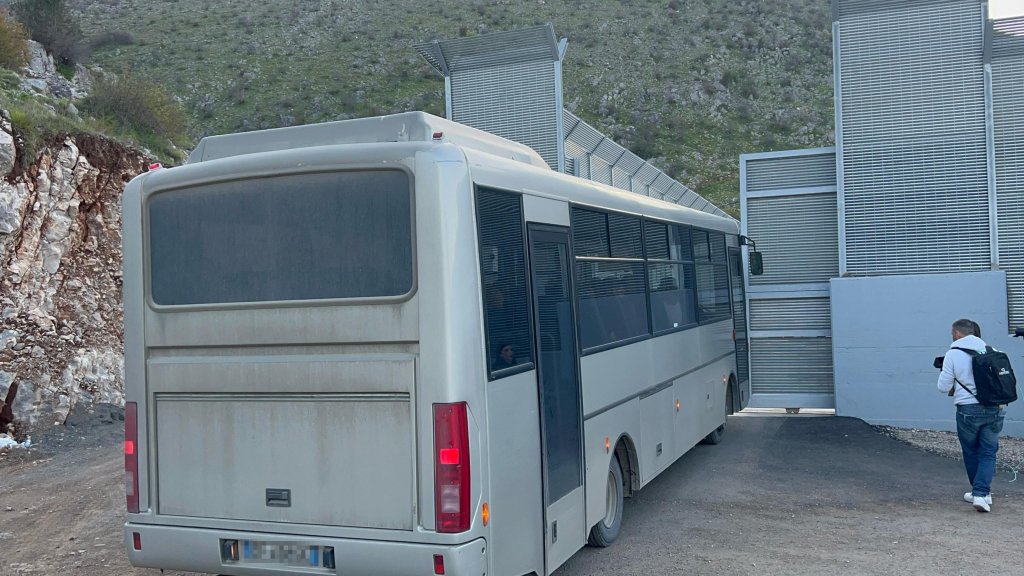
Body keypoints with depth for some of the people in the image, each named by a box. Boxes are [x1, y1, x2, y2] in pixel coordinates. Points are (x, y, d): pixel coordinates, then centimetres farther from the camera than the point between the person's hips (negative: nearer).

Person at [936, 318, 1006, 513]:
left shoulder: (952, 354, -5)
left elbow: (943, 387, -4)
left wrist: (954, 389, 18)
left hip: (968, 410, -2)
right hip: (995, 408, 3)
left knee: (971, 452, 16)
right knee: (988, 452, 7)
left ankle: (980, 492, 27)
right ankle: (982, 493, -7)